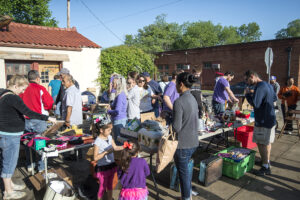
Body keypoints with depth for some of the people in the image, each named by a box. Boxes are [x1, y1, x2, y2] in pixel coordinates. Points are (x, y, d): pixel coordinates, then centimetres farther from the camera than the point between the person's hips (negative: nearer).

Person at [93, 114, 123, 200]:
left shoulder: (109, 137, -2)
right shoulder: (98, 141, -22)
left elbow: (115, 147, 9)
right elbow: (95, 158, -23)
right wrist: (106, 152, -29)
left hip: (111, 165, 7)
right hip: (102, 168, -6)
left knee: (110, 185, 23)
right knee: (102, 187, 10)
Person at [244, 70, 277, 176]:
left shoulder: (259, 87, -21)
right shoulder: (268, 85, 9)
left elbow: (255, 104, -29)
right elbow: (274, 98, 22)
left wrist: (248, 94, -13)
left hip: (263, 121, -10)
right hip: (270, 119, 10)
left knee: (262, 143, 1)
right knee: (267, 143, 21)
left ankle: (266, 167, 12)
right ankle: (266, 161, 37)